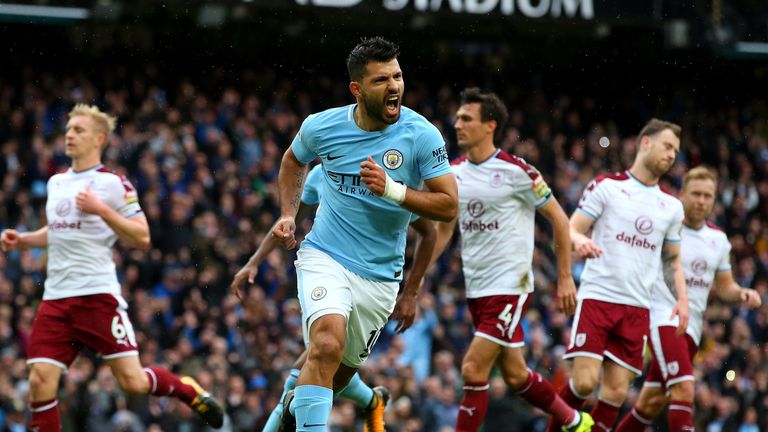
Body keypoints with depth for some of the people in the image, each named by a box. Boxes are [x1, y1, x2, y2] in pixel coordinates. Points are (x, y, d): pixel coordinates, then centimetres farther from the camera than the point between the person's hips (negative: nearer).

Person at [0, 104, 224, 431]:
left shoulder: (114, 184, -2)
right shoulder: (56, 183, 17)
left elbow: (142, 238, -6)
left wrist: (102, 209, -16)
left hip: (98, 293, -5)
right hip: (56, 297, 5)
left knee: (132, 381, -7)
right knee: (40, 381, -10)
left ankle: (189, 391, 21)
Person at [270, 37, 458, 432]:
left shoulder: (422, 135, -12)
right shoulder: (322, 126, -7)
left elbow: (447, 206, -12)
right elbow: (293, 161, 17)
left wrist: (392, 191, -26)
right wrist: (288, 214, 5)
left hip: (381, 276, 2)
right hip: (325, 257, -1)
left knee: (343, 370, 15)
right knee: (327, 344, -28)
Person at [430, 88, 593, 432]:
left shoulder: (516, 171, -12)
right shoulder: (454, 172, 6)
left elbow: (558, 218, -4)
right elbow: (443, 230, 16)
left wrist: (565, 278, -4)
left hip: (510, 286, -7)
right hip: (476, 288, 7)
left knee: (472, 371, -14)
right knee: (514, 375, 14)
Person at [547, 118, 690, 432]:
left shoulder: (671, 206, 14)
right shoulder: (606, 186, 1)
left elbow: (672, 260, 22)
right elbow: (570, 230, -2)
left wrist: (682, 298, 6)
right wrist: (580, 241, -25)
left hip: (638, 308, 4)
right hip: (597, 297, -4)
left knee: (617, 391, -2)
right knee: (584, 381, -15)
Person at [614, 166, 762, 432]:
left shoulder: (718, 239, 12)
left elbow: (724, 286, 20)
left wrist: (742, 293, -1)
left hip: (692, 327, 7)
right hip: (662, 318, -7)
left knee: (653, 402, 12)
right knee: (684, 390, -23)